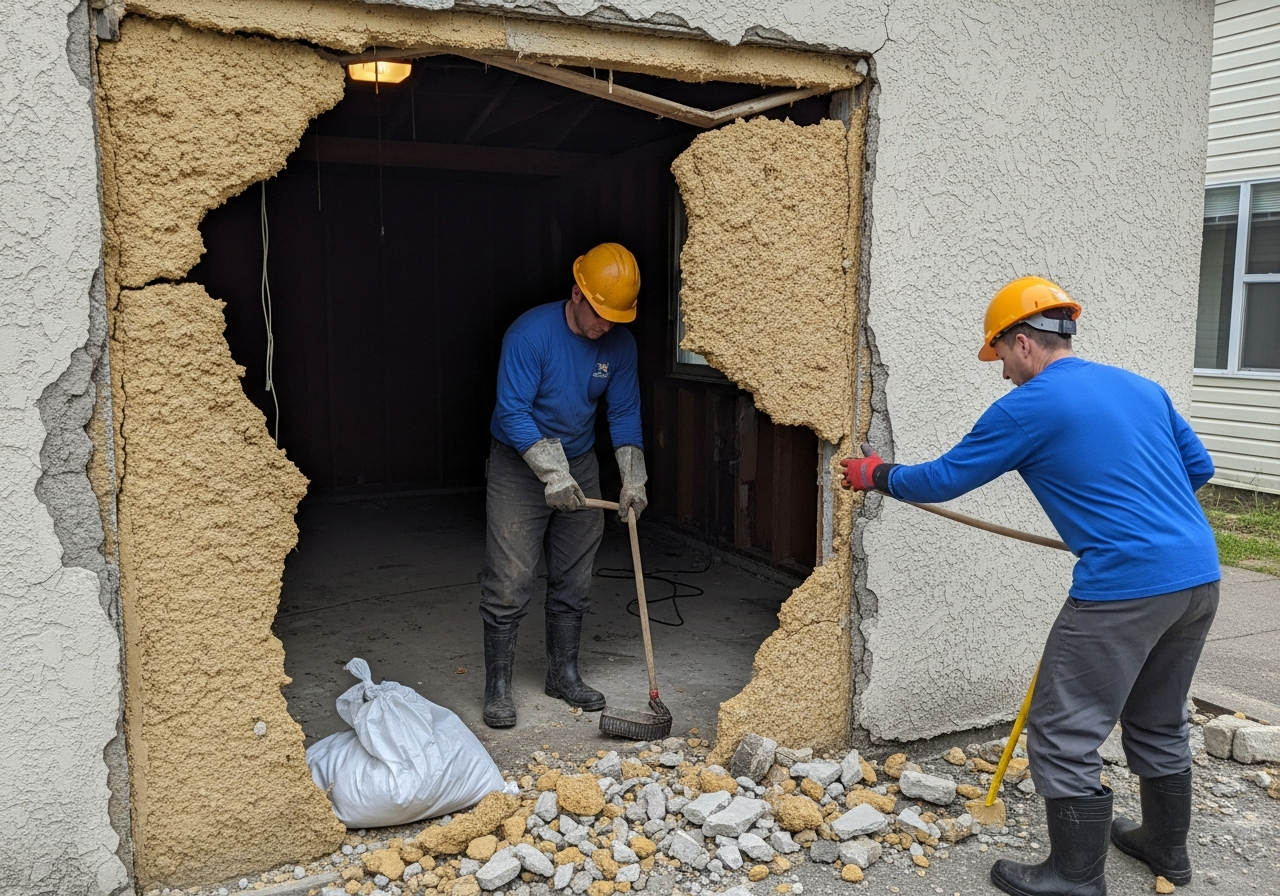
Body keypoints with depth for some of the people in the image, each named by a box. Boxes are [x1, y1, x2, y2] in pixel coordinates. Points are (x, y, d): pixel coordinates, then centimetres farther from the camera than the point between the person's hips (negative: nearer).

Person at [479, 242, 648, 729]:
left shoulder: (619, 343, -4)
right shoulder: (530, 333, -21)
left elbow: (625, 414, 2)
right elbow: (513, 412, -23)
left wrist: (633, 479, -8)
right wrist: (554, 474, -27)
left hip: (580, 467, 5)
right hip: (519, 468, -5)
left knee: (573, 583, 11)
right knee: (509, 584, -6)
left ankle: (563, 673, 27)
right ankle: (498, 688, 7)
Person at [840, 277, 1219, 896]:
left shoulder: (1028, 407, -8)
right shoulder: (1141, 387, 14)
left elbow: (944, 479, -1)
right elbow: (1198, 467, 20)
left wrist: (878, 475, 15)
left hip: (1126, 586, -9)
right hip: (1200, 577, 9)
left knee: (1063, 735, 3)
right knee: (1159, 723, 25)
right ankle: (1167, 846, 41)